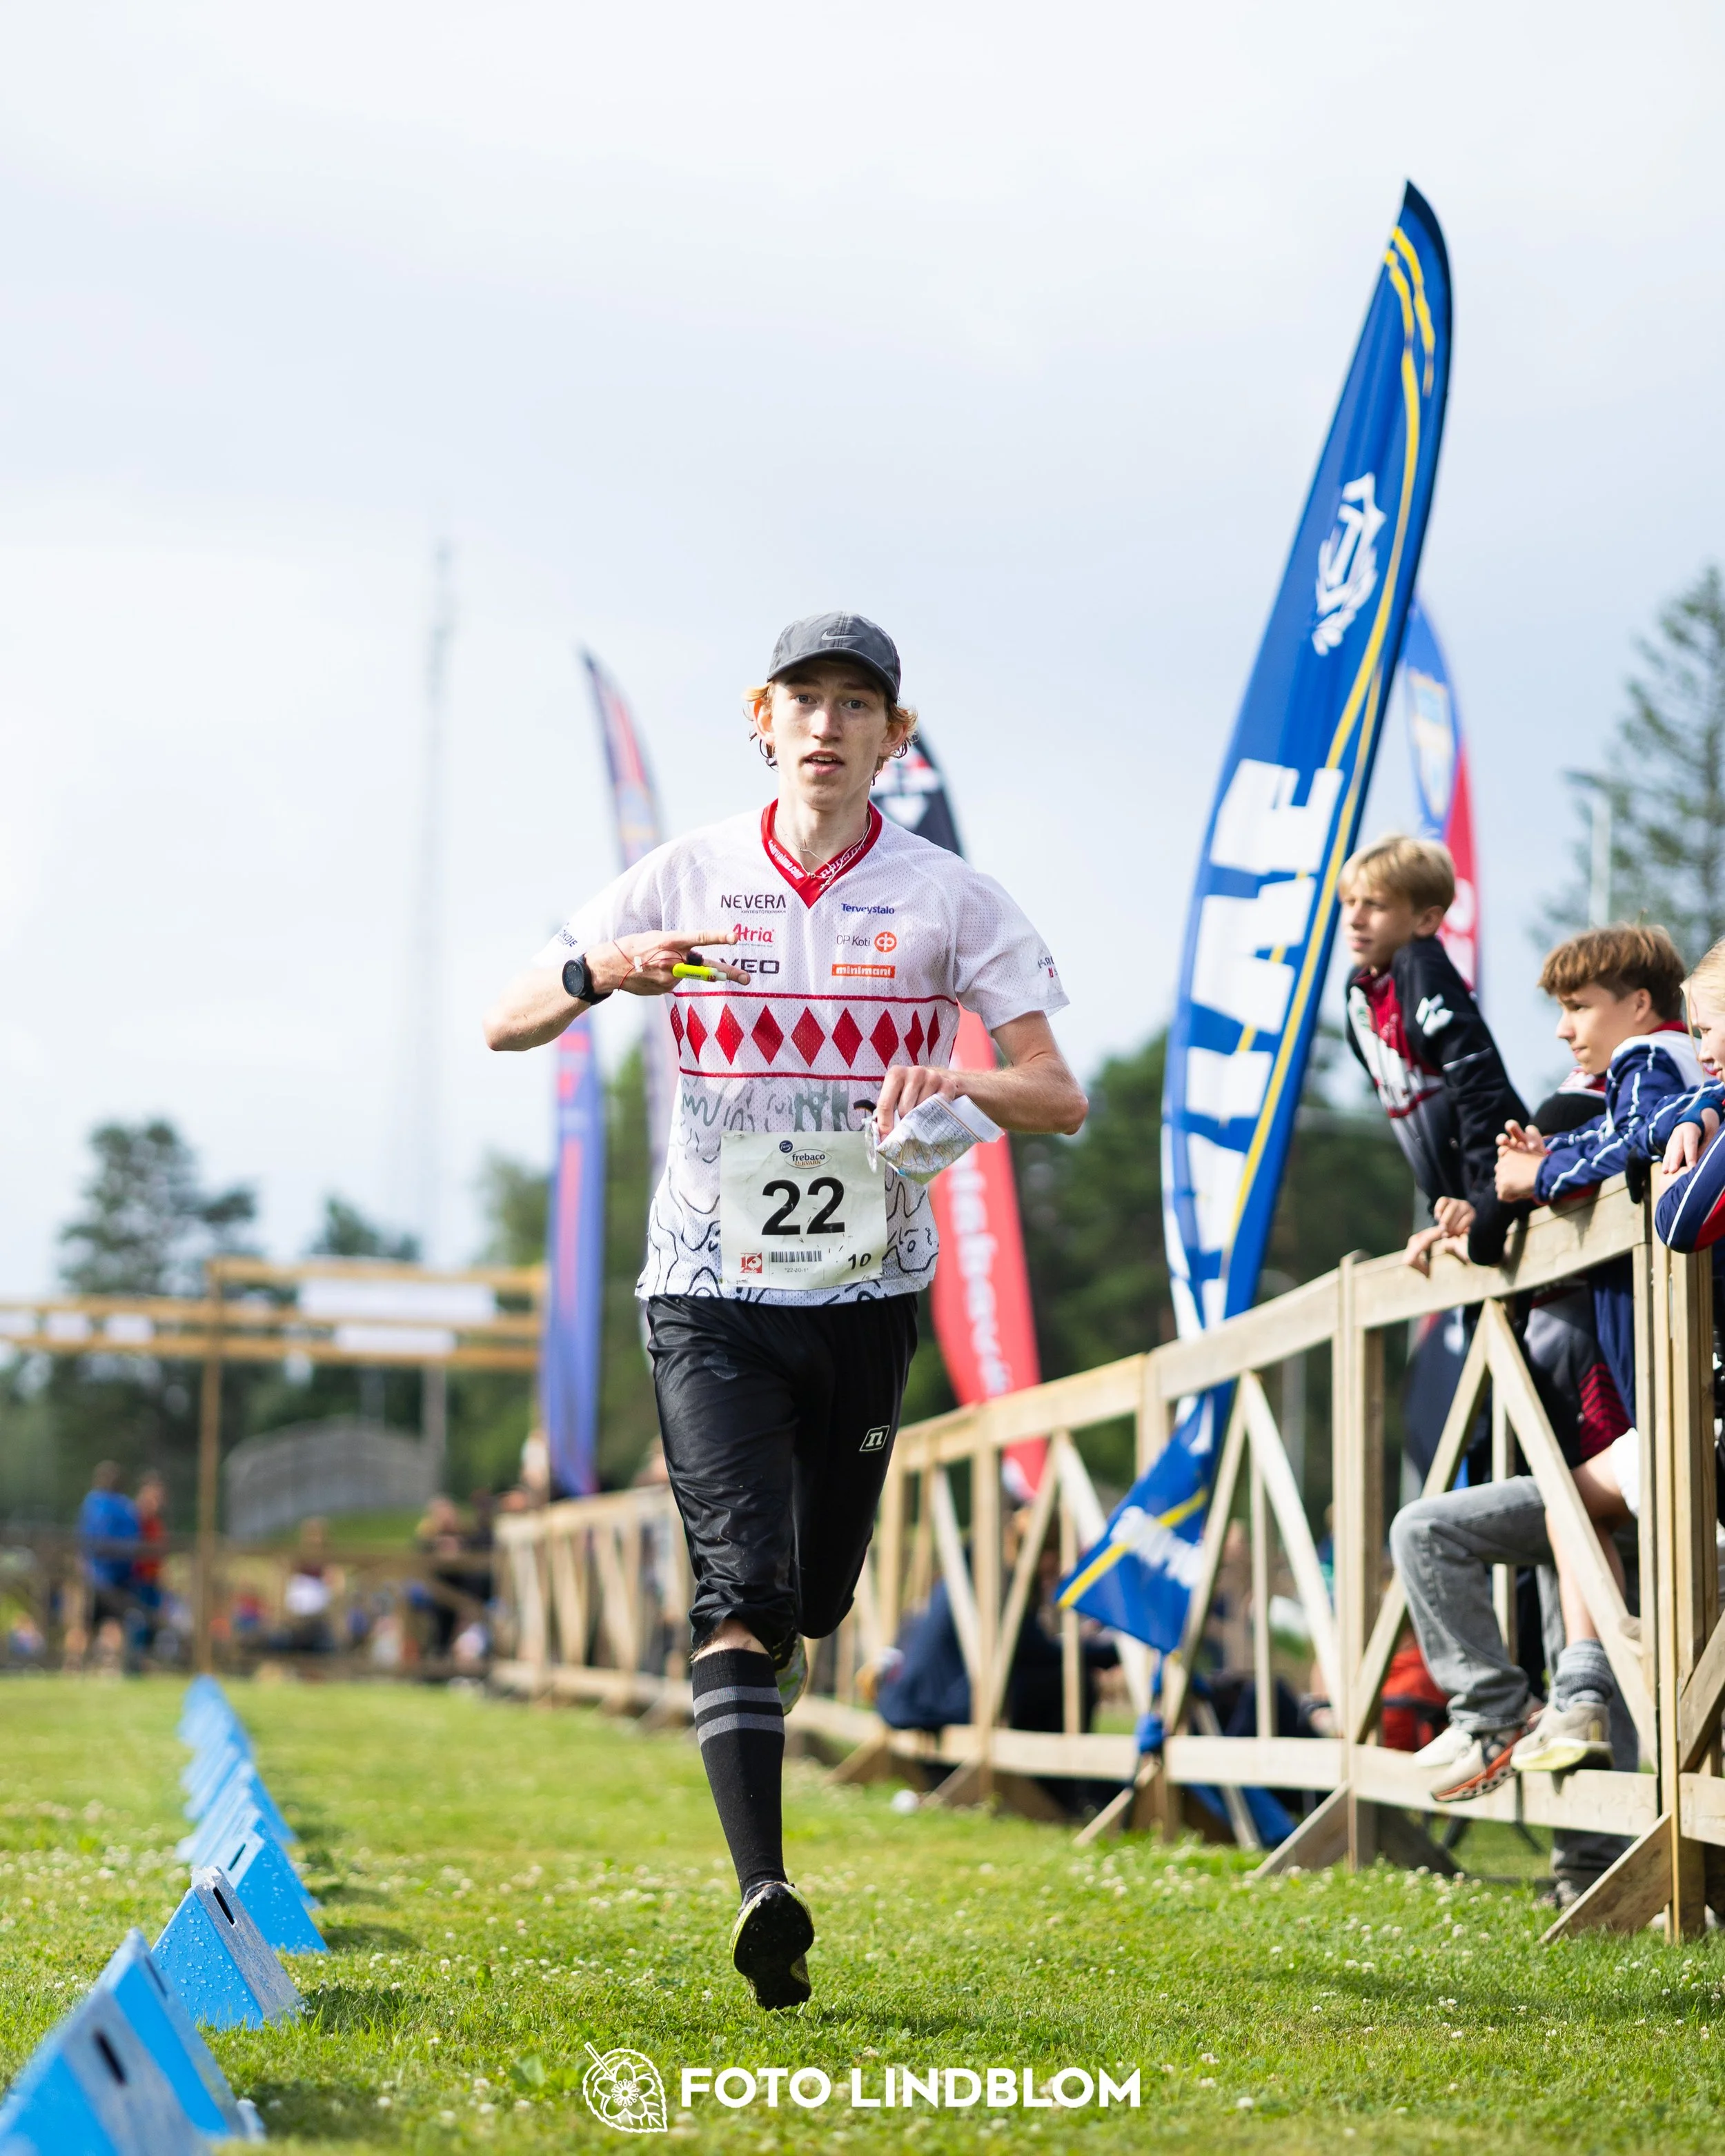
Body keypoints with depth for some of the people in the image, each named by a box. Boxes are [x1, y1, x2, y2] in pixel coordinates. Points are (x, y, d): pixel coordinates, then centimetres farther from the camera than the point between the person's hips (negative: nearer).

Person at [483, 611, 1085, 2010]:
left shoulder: (949, 898, 1)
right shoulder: (688, 878, 2)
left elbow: (1061, 1099, -3)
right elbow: (507, 1027, 2)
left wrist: (951, 1086, -24)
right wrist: (602, 970, -20)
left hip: (868, 1289, 2)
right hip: (712, 1281, -1)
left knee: (813, 1601, 9)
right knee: (744, 1579, -17)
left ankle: (745, 1720, 41)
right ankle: (762, 1890, -23)